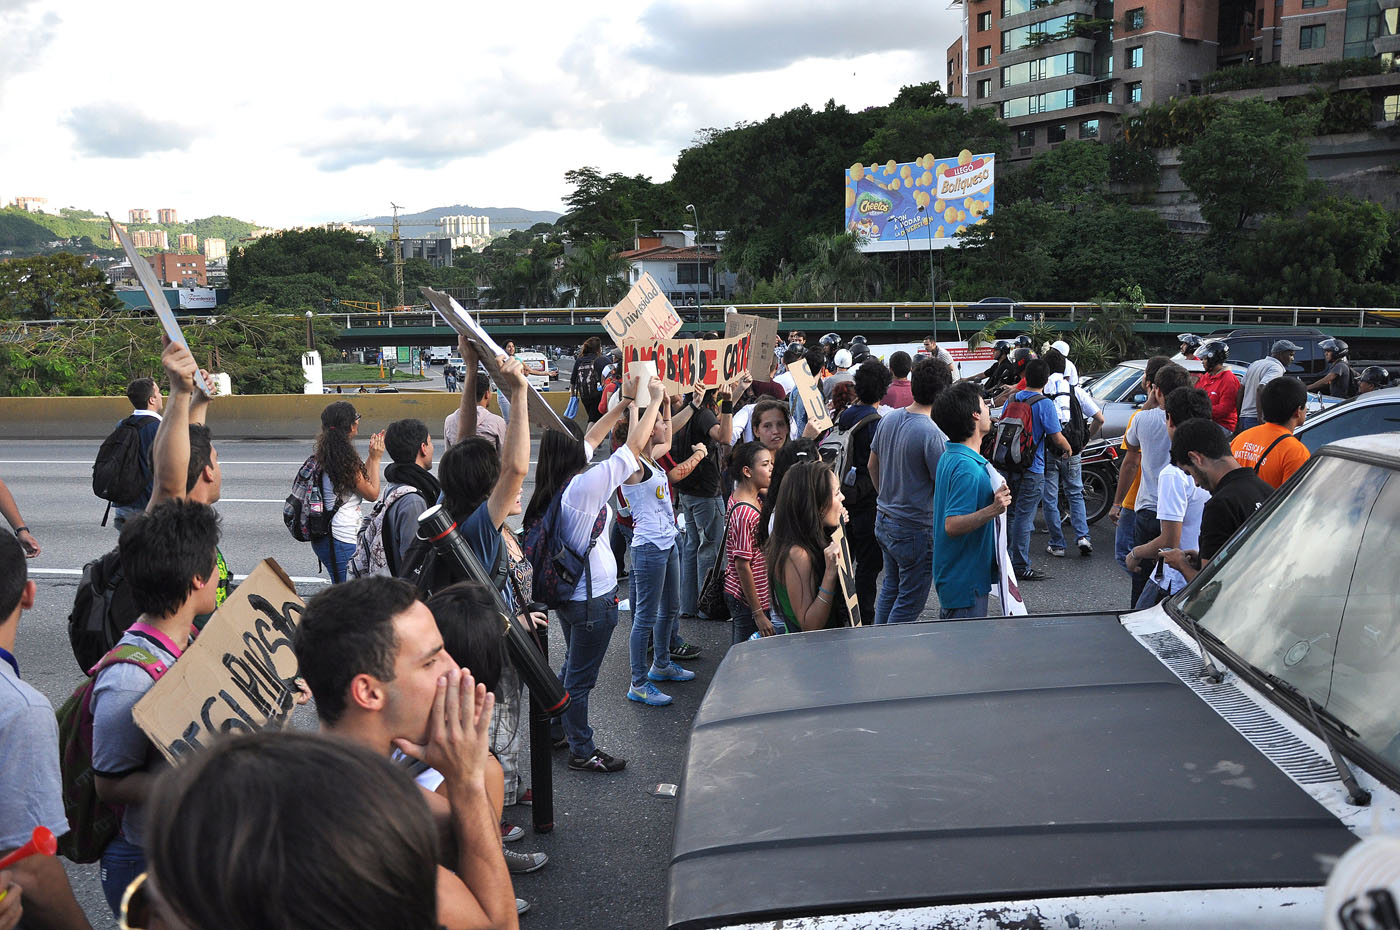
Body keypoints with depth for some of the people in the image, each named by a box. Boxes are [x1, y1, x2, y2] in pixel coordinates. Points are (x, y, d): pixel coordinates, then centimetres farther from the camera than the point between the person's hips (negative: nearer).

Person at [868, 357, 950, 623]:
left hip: (884, 520, 8)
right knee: (910, 602, 6)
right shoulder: (933, 434, -23)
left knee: (890, 587, 24)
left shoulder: (889, 419, 0)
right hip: (916, 529, -8)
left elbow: (872, 465, 13)